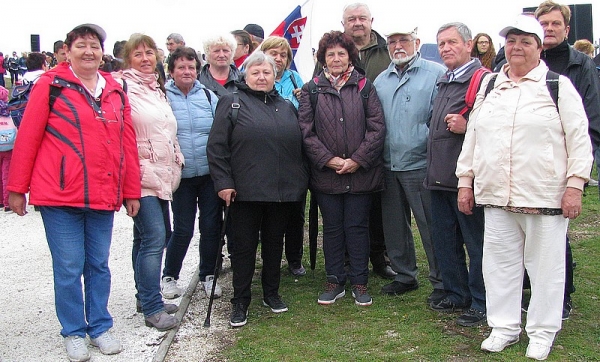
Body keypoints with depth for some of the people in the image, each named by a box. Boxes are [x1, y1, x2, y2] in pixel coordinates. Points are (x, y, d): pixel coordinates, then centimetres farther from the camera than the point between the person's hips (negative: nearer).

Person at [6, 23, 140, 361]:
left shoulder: (116, 91, 10)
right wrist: (17, 188, -2)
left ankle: (100, 326, 28)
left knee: (99, 265, 13)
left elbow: (127, 143, 11)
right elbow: (27, 138, -2)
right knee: (69, 267, 4)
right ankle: (74, 332, 21)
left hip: (103, 196, 4)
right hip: (60, 195, -3)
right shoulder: (51, 84, -2)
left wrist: (132, 191, 10)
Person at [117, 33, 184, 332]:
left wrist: (176, 160, 19)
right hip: (140, 176, -8)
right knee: (154, 238, -12)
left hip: (162, 175, 8)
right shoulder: (122, 88, -7)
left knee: (148, 238, 14)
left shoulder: (157, 89, 18)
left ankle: (145, 296, 25)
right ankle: (152, 308, -4)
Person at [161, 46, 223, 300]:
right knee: (183, 229, 2)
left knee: (211, 226, 7)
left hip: (210, 173, 2)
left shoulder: (208, 96, 6)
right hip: (181, 175, -2)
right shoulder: (163, 97, -1)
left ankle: (208, 275, 25)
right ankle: (169, 277, 23)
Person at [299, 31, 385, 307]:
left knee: (357, 227, 6)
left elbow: (377, 127, -2)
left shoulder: (364, 86, 4)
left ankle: (360, 283, 18)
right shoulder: (311, 90, 4)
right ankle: (334, 282, 21)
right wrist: (328, 159, -11)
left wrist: (357, 159, -11)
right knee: (332, 228, 9)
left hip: (361, 172, 0)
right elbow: (306, 131, -2)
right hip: (325, 173, 1)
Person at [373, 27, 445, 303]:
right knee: (394, 225, 15)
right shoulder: (380, 80, 14)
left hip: (421, 165, -6)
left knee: (431, 227, 1)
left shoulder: (436, 74, -4)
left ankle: (442, 282, 15)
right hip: (388, 166, 6)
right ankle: (404, 275, 31)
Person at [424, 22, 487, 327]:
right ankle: (456, 295, 30)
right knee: (444, 240, 16)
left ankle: (481, 304, 15)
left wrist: (467, 126, -25)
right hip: (440, 175, 9)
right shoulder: (443, 82, 17)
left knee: (476, 243, 2)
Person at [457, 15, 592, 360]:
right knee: (500, 263, 11)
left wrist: (575, 184, -9)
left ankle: (542, 331, 22)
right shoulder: (489, 86, 13)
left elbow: (579, 139, -2)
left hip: (545, 197, -4)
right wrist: (466, 181, 11)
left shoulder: (558, 85, 0)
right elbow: (472, 136, 15)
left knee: (545, 265, 6)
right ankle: (504, 326, 25)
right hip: (496, 196, 4)